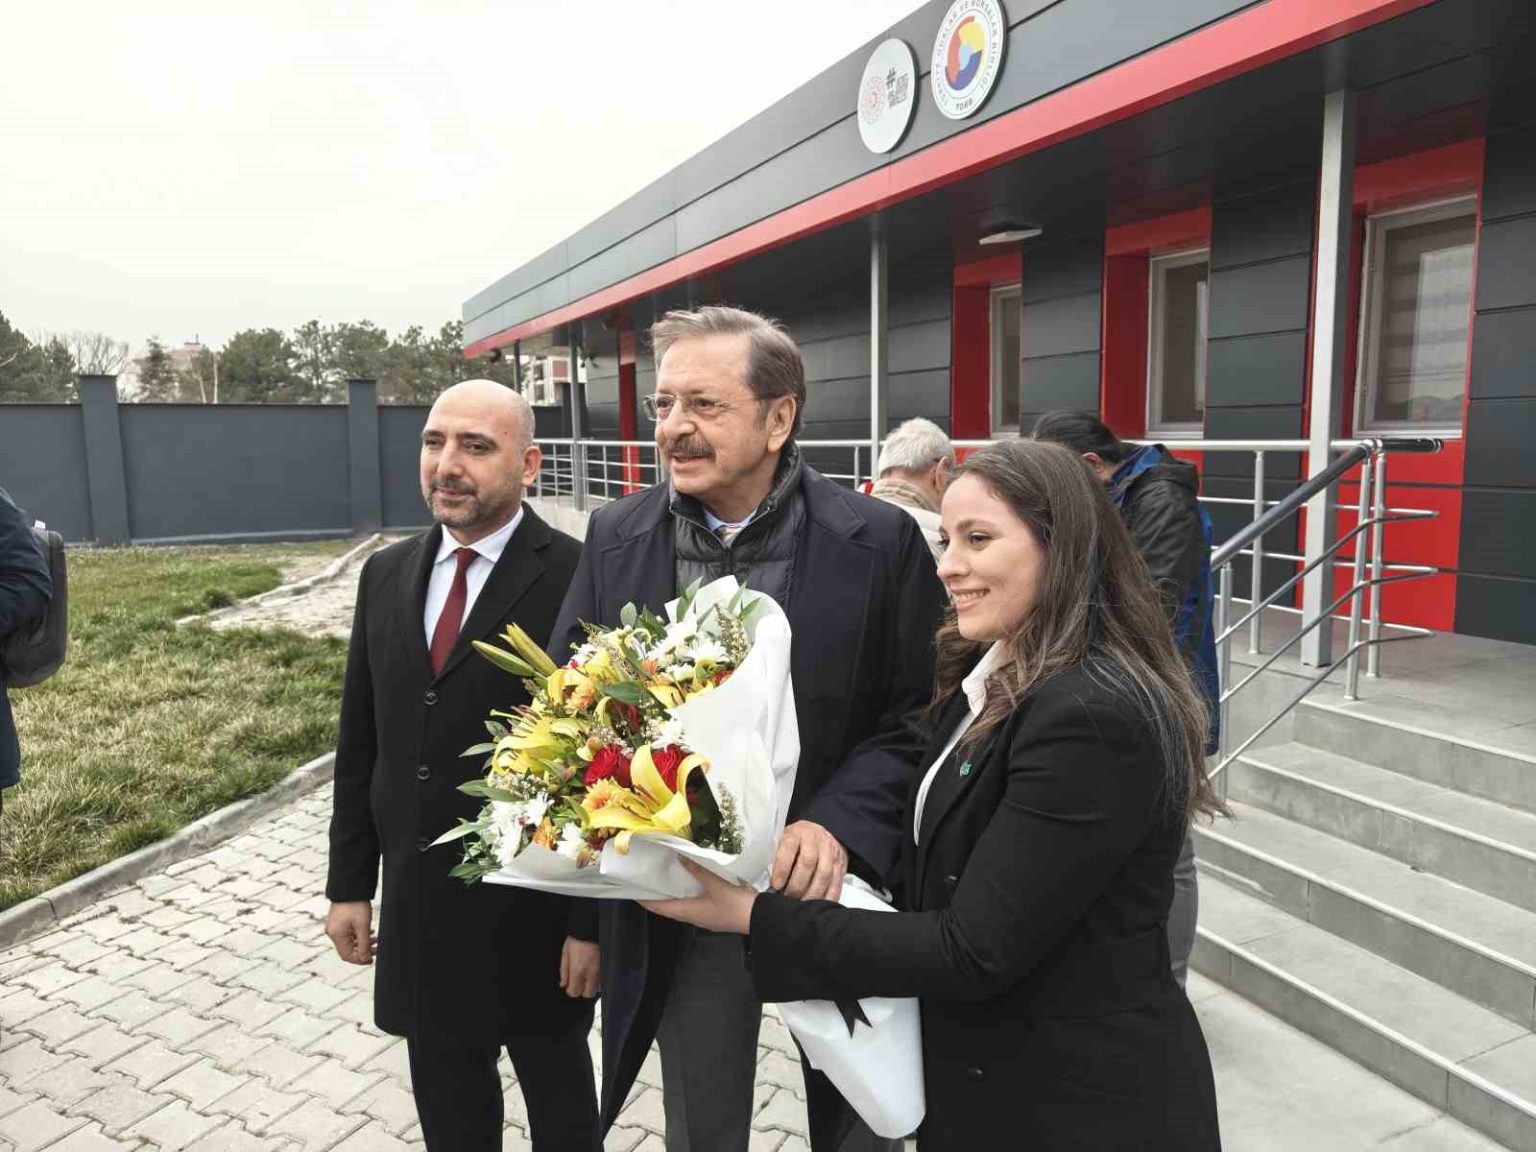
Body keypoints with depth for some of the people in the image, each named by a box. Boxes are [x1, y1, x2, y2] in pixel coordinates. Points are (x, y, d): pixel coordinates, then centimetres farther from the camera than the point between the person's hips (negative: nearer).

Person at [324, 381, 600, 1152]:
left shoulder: (578, 580, -16)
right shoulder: (386, 575, 3)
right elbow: (360, 741, 8)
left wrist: (593, 921, -13)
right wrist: (350, 883, 9)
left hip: (534, 905, -5)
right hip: (416, 901, 5)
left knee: (556, 1088, 19)